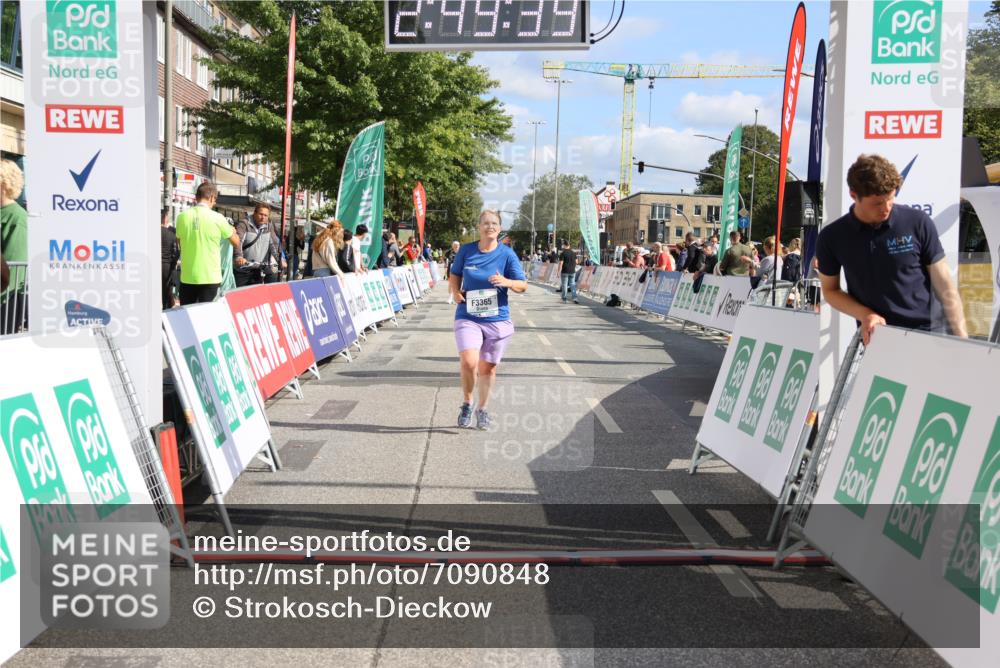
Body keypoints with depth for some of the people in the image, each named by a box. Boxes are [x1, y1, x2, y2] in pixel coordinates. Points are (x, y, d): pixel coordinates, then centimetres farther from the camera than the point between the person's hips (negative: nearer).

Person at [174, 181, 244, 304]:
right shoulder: (217, 218, -10)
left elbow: (179, 242, 13)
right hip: (210, 277, -3)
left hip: (187, 277, 3)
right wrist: (233, 231, 28)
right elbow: (235, 241, 5)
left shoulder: (182, 217, -2)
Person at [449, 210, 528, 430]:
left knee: (488, 367, 8)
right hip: (467, 317, 0)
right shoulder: (465, 250, 2)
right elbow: (454, 275, 18)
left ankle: (482, 409, 30)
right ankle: (467, 403, 7)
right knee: (468, 362, -19)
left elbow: (523, 286, 0)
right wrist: (455, 291, -3)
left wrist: (506, 282, -21)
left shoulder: (507, 254, -2)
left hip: (497, 319, 0)